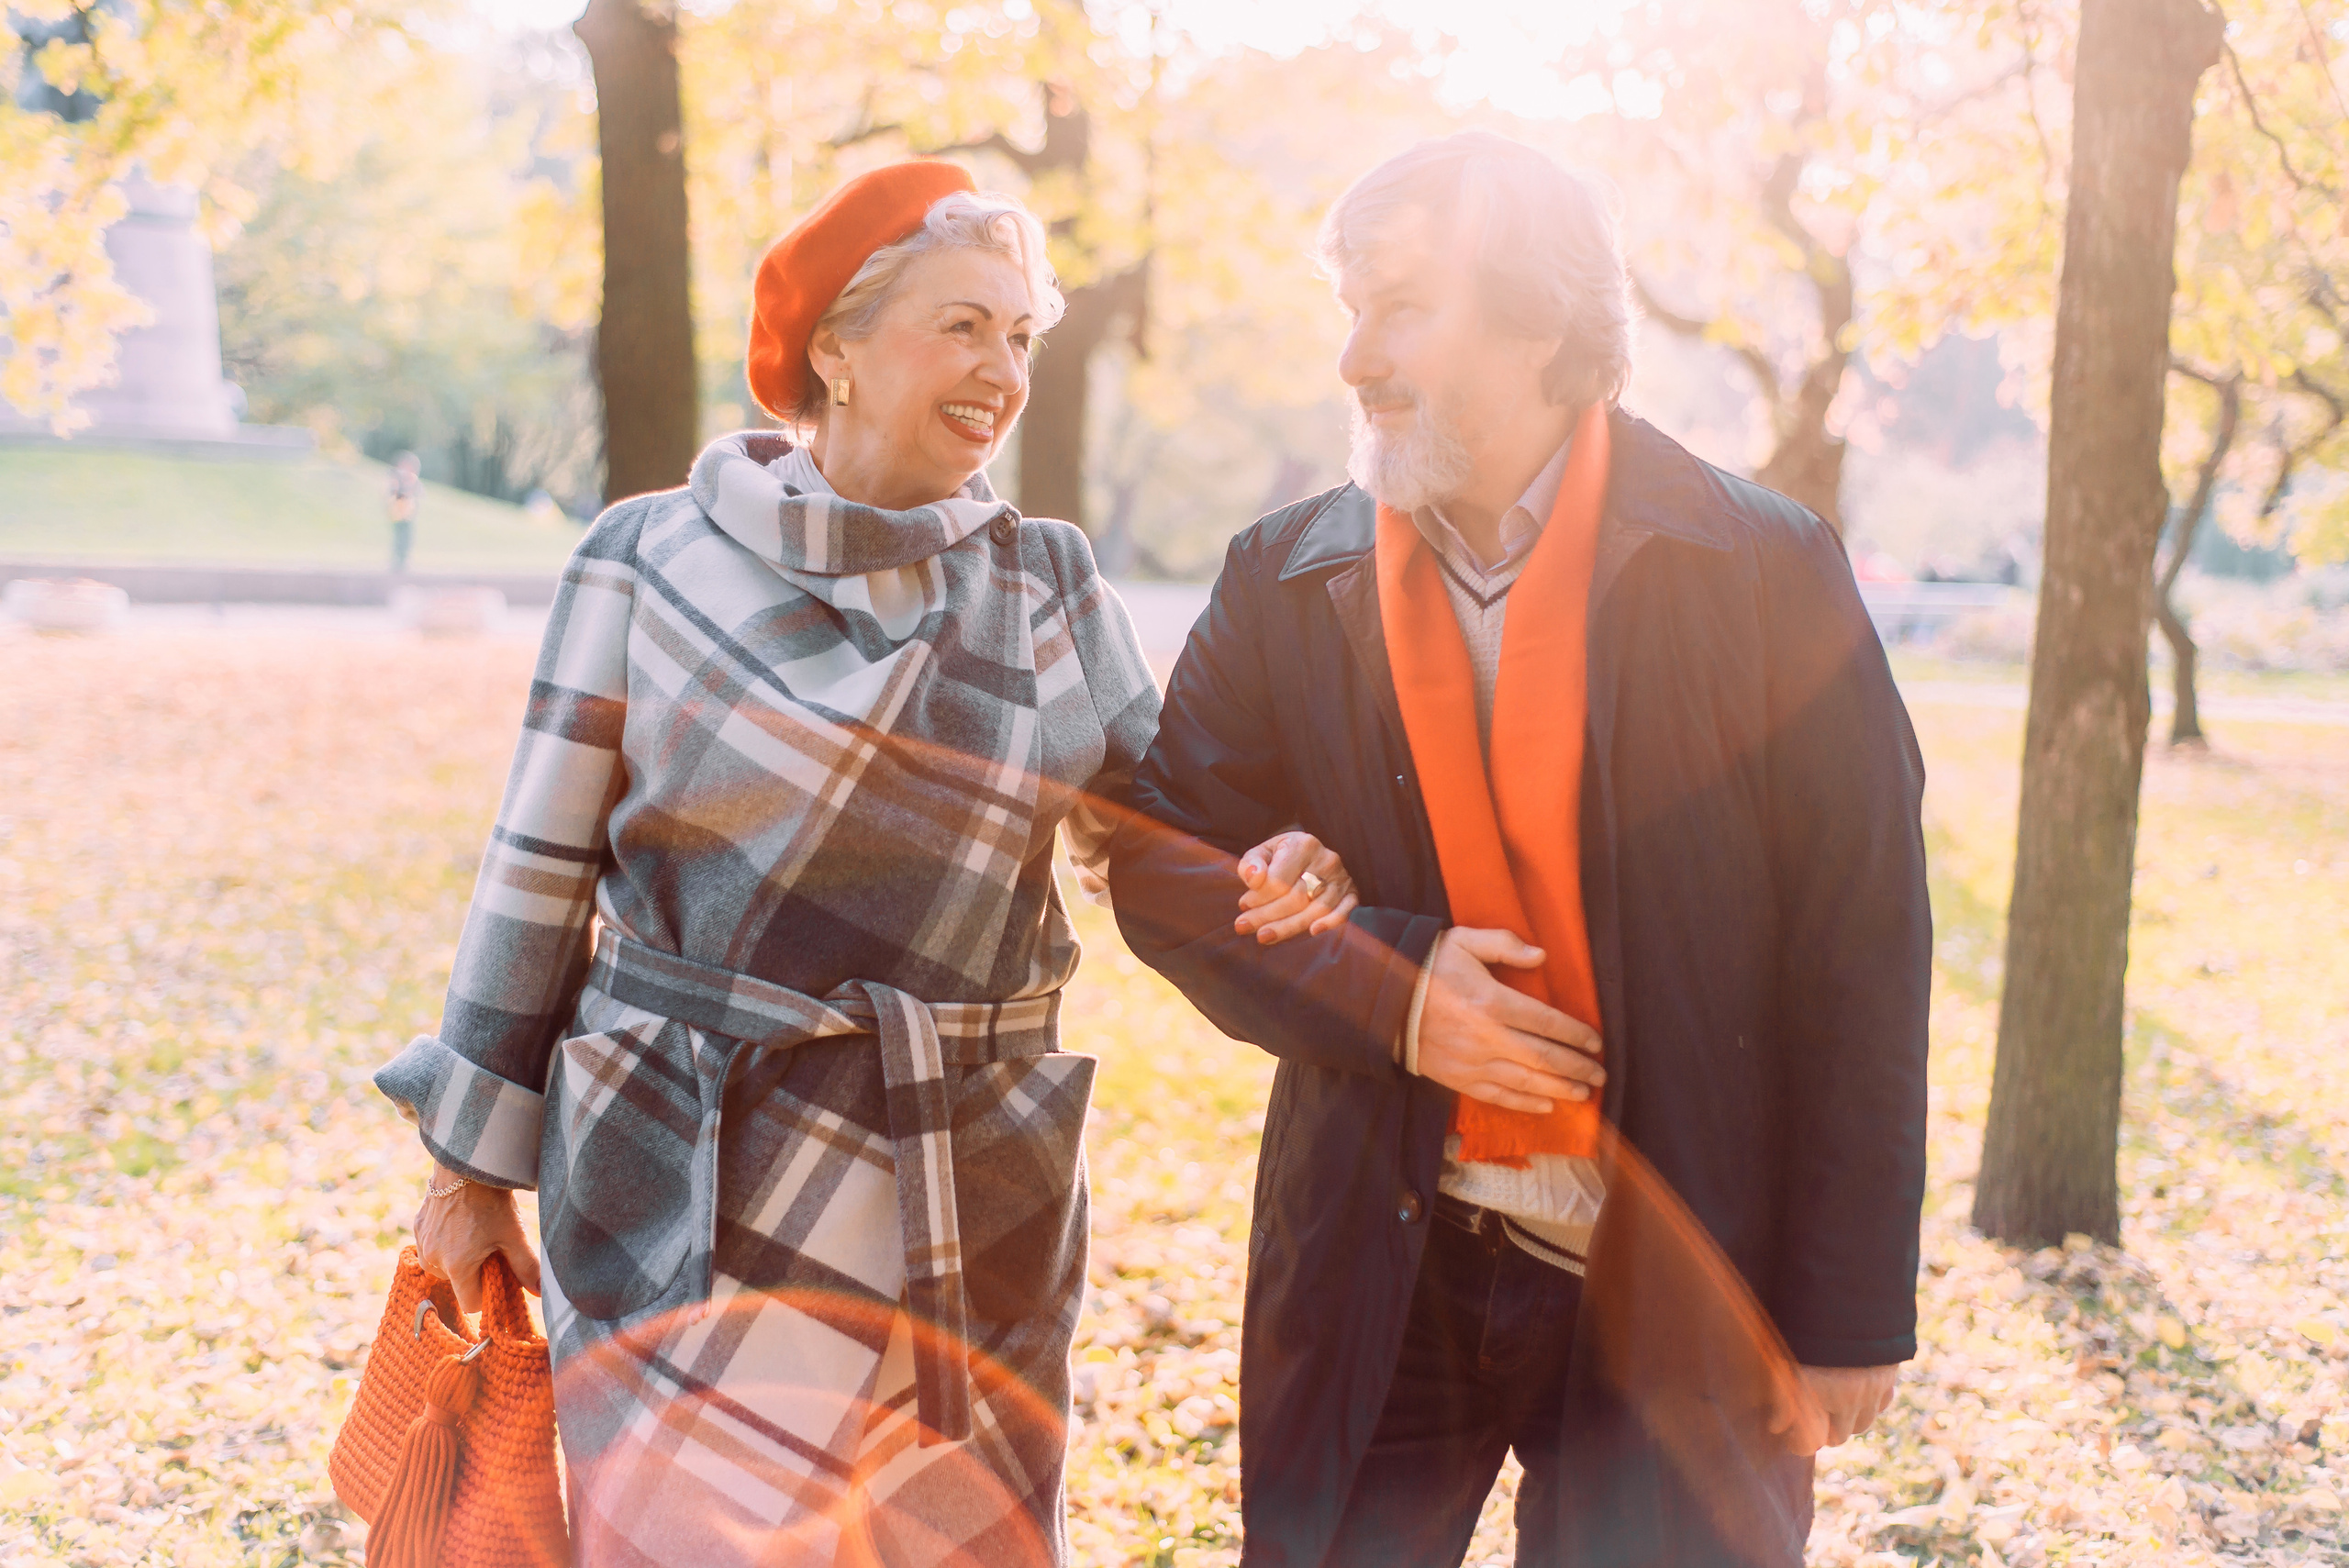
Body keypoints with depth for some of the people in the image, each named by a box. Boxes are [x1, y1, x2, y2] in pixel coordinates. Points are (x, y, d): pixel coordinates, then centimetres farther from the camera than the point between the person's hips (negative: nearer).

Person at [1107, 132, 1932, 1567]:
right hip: (1384, 1270, 3)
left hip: (1674, 1285, -2)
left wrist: (1849, 1314, -7)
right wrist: (1381, 988, -14)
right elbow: (1156, 856, 4)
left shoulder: (1766, 573, -8)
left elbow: (1861, 959, -7)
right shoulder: (1291, 582, 2)